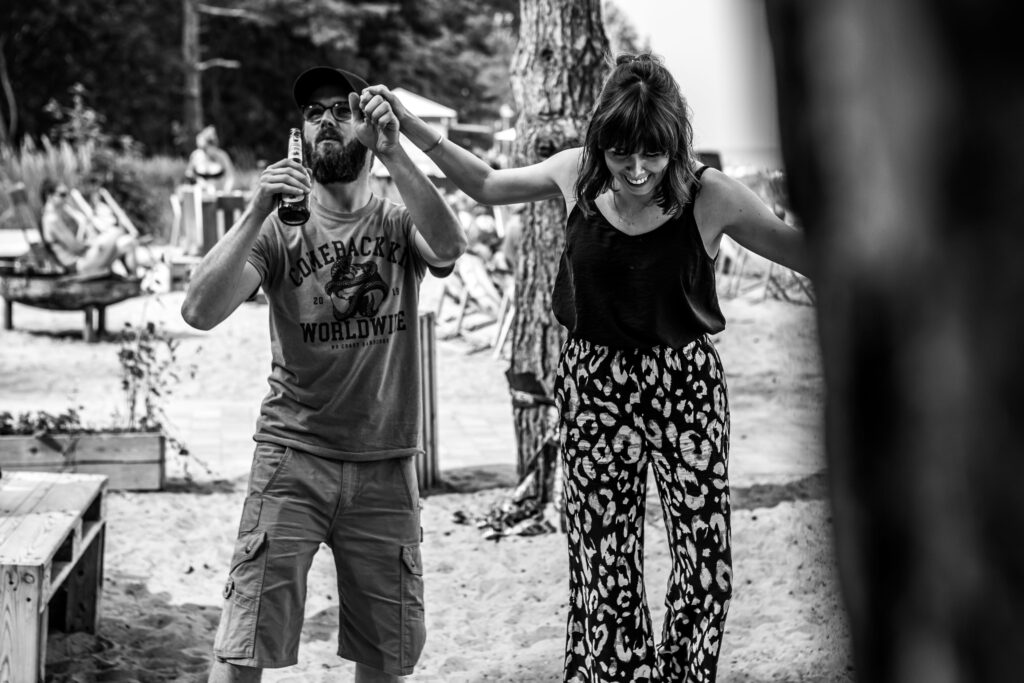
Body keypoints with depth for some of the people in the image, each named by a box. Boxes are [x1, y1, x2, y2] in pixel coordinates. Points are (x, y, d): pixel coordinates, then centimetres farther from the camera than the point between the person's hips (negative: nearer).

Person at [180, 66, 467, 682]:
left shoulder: (400, 223, 2)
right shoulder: (279, 229, 0)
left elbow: (449, 248, -21)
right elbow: (200, 311, -15)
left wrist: (394, 154, -31)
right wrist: (257, 214, -26)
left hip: (386, 466, 2)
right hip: (292, 455, -1)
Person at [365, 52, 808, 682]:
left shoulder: (711, 196, -15)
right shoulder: (577, 173, -7)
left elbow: (810, 255, -7)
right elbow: (487, 186, 12)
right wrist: (410, 127, 7)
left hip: (686, 380, -1)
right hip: (595, 382, 2)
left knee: (707, 564, -1)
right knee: (605, 565, 2)